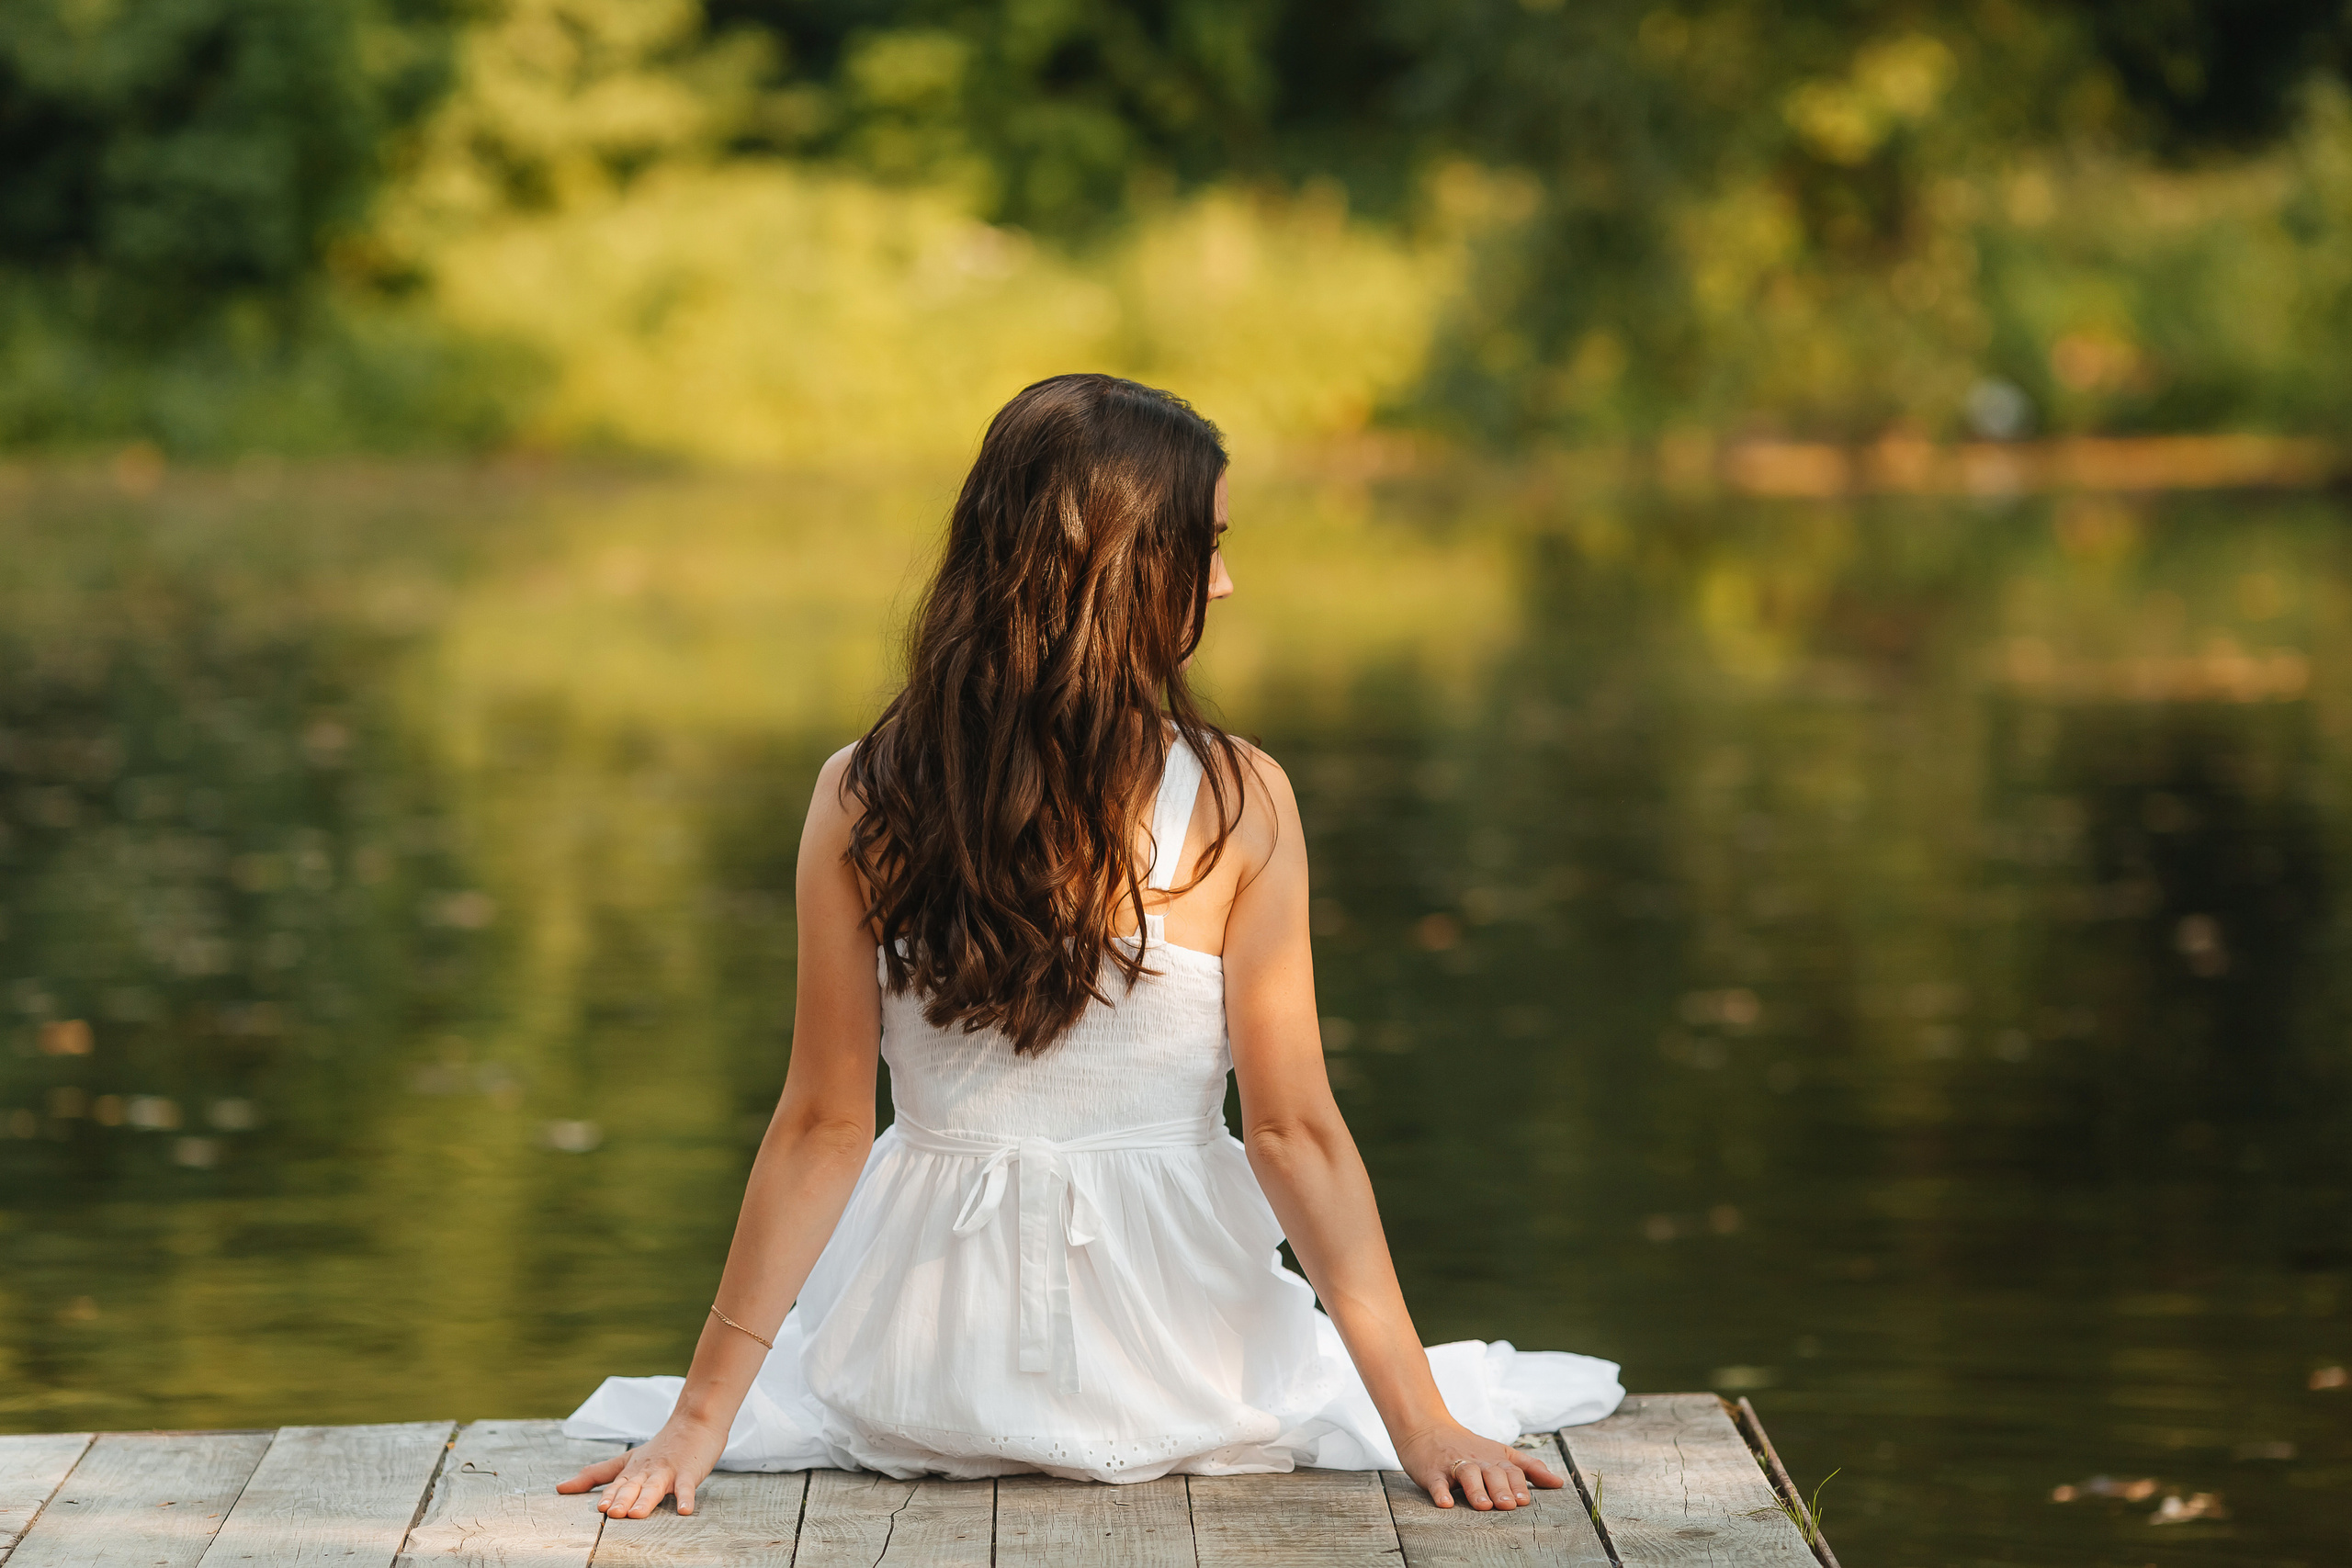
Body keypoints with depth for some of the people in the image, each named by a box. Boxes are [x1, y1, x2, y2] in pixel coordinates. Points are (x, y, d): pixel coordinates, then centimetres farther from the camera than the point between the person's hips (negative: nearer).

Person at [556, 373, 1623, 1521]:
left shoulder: (862, 801, -9)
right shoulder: (1241, 804, -13)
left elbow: (824, 1126, -7)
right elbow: (1295, 1133, -12)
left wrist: (700, 1416, 0)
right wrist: (1422, 1421, -7)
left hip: (929, 1381, 1)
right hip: (1182, 1375, -1)